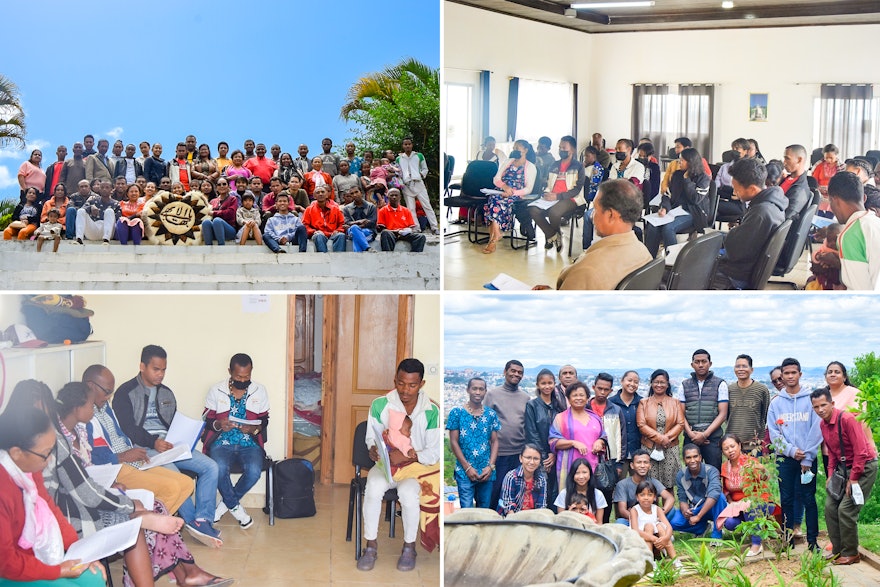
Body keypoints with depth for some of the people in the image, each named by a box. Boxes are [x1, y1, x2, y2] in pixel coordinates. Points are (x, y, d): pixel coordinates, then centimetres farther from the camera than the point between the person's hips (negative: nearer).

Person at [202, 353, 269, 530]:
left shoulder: (260, 392, 7)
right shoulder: (216, 390, 4)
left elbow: (264, 421, 10)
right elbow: (207, 420, 6)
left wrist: (254, 429, -12)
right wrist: (218, 425, -16)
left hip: (250, 444, 1)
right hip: (222, 442, -1)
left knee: (254, 471, -31)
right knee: (219, 469, -34)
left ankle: (226, 502, -2)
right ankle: (235, 507, -6)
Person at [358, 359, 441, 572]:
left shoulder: (431, 411, -13)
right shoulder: (380, 404, -9)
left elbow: (434, 453, -12)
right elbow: (372, 437, 3)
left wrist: (407, 455, -27)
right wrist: (374, 449, -21)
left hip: (417, 465, -1)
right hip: (386, 464, 2)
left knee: (408, 492, -33)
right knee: (373, 487, -31)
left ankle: (409, 547, -9)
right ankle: (371, 545, -14)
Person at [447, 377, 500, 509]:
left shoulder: (491, 414, 6)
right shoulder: (456, 413, -2)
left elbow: (494, 441, 7)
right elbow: (454, 442, -4)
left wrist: (490, 466, -6)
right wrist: (467, 467, -9)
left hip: (487, 471, 3)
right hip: (465, 472, -3)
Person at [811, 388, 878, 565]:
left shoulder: (847, 419, -22)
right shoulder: (823, 425, 3)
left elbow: (861, 451, -22)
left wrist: (853, 479, -19)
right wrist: (830, 474, 6)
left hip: (864, 467, -8)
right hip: (844, 467, 8)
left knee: (845, 509, -14)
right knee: (830, 507, 4)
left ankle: (851, 553, 0)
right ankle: (838, 551, 14)